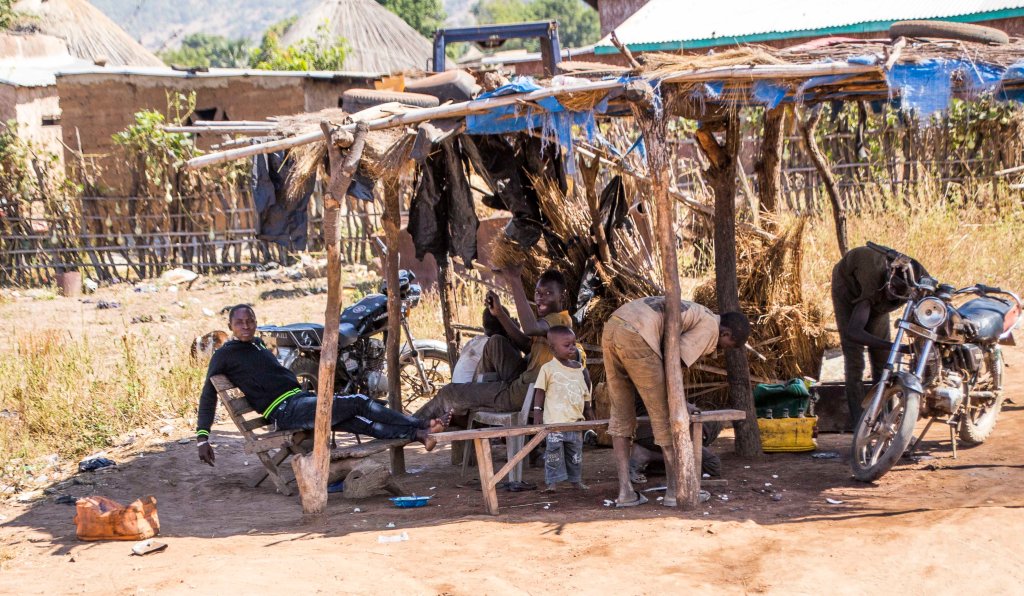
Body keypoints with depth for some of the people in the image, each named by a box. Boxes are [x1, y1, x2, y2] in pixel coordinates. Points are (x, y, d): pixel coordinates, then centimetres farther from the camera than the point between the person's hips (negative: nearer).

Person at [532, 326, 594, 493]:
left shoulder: (580, 369, 9)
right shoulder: (548, 369, -5)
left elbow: (585, 394, 17)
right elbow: (540, 391, -3)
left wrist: (589, 413, 17)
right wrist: (537, 412, -8)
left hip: (576, 421, 5)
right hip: (554, 421, -5)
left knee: (575, 452, 13)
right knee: (554, 451, -6)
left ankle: (576, 479, 23)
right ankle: (552, 482, -2)